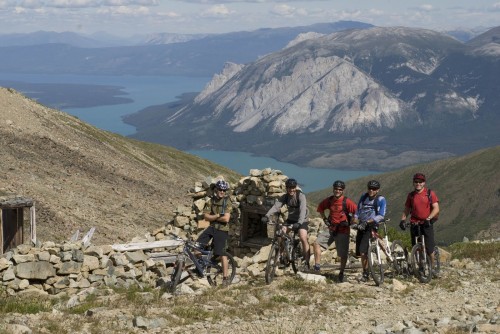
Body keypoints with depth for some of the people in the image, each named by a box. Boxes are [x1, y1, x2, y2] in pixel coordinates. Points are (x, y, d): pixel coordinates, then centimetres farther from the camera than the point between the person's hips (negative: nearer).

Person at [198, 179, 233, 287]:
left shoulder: (227, 202, -8)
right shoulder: (211, 201, 4)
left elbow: (226, 219, -18)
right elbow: (206, 217, -4)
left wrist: (213, 217, -9)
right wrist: (217, 216, -18)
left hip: (222, 230, -5)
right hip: (212, 227, 5)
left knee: (222, 254, -5)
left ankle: (225, 278, 1)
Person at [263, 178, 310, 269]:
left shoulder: (301, 196, -22)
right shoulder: (285, 197, -8)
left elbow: (303, 210, -35)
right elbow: (276, 206, -22)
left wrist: (299, 222, -51)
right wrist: (267, 216, -39)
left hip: (302, 220, -5)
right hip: (291, 219, 5)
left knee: (303, 238, -23)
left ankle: (306, 261, -10)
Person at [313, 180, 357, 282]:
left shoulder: (347, 202, -13)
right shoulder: (329, 200, 2)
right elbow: (320, 208, 21)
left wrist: (349, 223, -9)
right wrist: (324, 219, 12)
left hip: (343, 230, -4)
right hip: (331, 229, 4)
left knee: (343, 254, 2)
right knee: (317, 242, -12)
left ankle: (341, 273, 22)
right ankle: (317, 266, -7)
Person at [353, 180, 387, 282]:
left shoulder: (381, 200, -3)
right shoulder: (363, 197, 12)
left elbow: (381, 216, -13)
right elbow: (357, 211, 17)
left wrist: (368, 221, -23)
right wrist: (356, 221, -3)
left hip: (371, 227, -5)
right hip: (361, 227, 5)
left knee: (363, 251, -18)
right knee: (360, 252, 5)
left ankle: (365, 274, -8)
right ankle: (365, 272, 18)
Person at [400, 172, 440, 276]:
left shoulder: (430, 193, 0)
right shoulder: (411, 195, 10)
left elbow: (436, 208, -7)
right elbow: (406, 210, 16)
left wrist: (428, 218, -20)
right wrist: (403, 220, -1)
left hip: (427, 223, -3)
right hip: (414, 224, 3)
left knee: (429, 247, -9)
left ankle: (432, 267, 7)